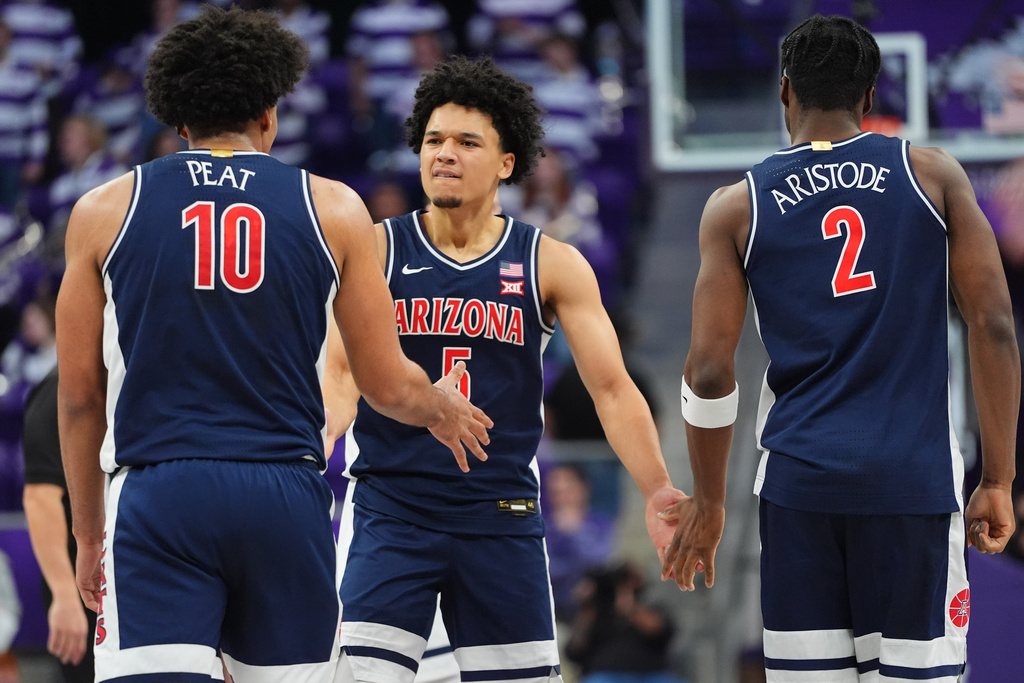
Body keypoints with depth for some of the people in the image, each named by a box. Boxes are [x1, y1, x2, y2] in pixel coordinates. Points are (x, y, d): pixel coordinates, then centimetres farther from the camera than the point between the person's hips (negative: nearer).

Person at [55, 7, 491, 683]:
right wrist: (444, 409, 33)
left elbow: (80, 395, 9)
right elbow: (387, 386, 9)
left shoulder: (105, 210, 8)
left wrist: (89, 532, 21)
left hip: (156, 498, -1)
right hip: (287, 499, 1)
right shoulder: (332, 208, 8)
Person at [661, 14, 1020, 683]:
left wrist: (708, 501, 13)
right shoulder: (933, 175, 5)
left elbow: (710, 371, 1)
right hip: (914, 478, -1)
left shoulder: (737, 207, 5)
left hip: (799, 478, 1)